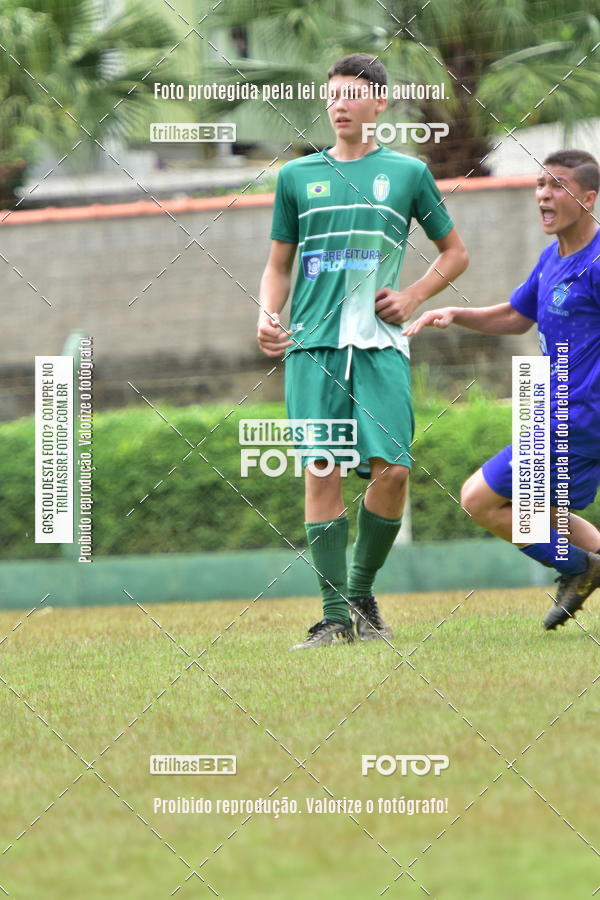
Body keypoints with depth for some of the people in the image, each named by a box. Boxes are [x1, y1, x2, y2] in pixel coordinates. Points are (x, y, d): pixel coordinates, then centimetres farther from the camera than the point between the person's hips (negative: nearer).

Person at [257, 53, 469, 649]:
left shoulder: (406, 173, 10)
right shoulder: (297, 176, 13)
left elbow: (454, 253, 19)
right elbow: (278, 265, 20)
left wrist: (413, 297, 4)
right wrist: (267, 315, 1)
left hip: (380, 343, -1)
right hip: (313, 342, 1)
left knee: (392, 469, -12)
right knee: (321, 469, -8)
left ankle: (362, 592, 9)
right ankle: (335, 615, -7)